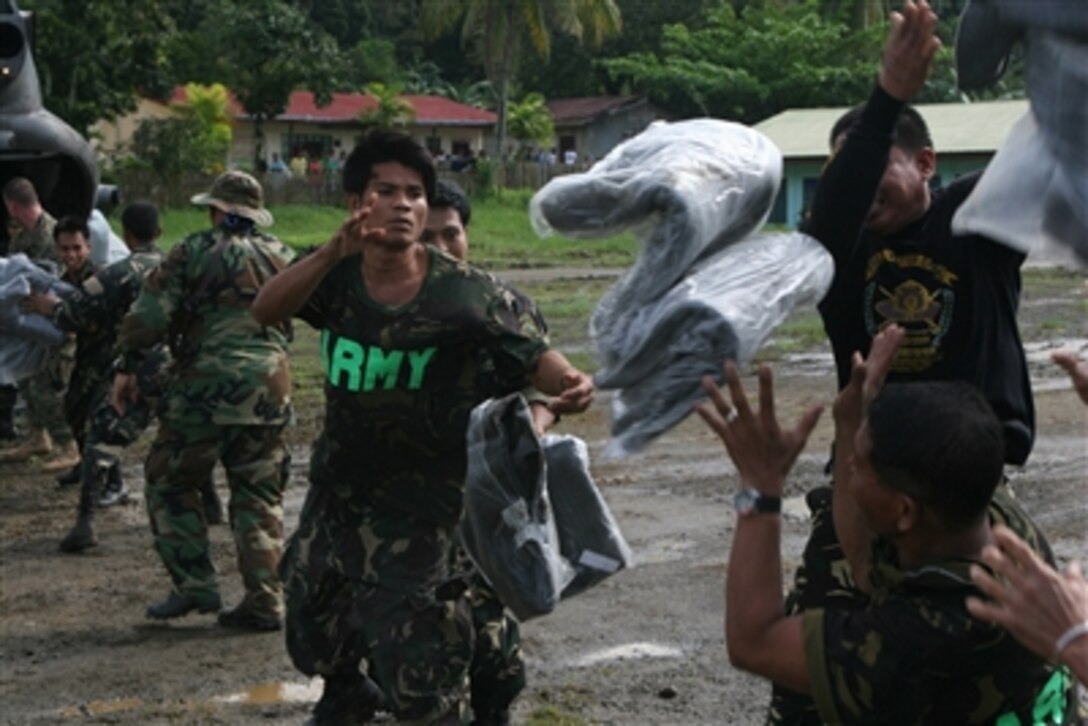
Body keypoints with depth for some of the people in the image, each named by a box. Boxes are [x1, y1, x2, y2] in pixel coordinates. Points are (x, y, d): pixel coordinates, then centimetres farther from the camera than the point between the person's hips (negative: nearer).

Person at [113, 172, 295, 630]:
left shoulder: (196, 252, -1)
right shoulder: (280, 256, 14)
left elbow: (150, 313, -6)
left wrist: (128, 367, 1)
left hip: (207, 383, -5)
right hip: (270, 385, 5)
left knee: (170, 484, 10)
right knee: (259, 496, 10)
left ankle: (194, 586, 4)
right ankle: (265, 602, 6)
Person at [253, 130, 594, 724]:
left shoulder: (464, 292, -18)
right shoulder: (334, 275, -11)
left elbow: (530, 350, -17)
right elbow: (265, 311, -29)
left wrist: (569, 382, -42)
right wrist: (332, 252, -48)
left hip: (415, 503, -4)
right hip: (335, 487, 5)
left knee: (414, 656, -4)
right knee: (313, 633, 25)